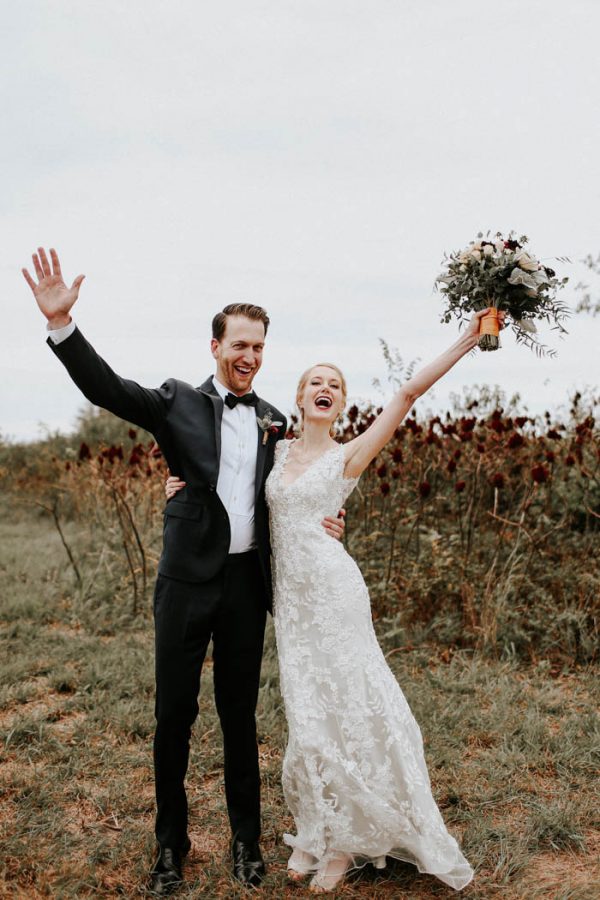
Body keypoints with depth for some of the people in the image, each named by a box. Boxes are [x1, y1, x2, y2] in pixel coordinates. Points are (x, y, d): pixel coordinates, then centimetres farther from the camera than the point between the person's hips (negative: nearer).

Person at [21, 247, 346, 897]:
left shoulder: (273, 421, 10)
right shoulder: (179, 403, 0)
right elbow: (107, 388, -13)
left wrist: (320, 522, -2)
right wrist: (61, 324, -26)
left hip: (247, 581, 3)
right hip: (188, 580, -2)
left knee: (240, 715, 14)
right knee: (174, 714, 7)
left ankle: (246, 840, 29)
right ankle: (170, 846, 25)